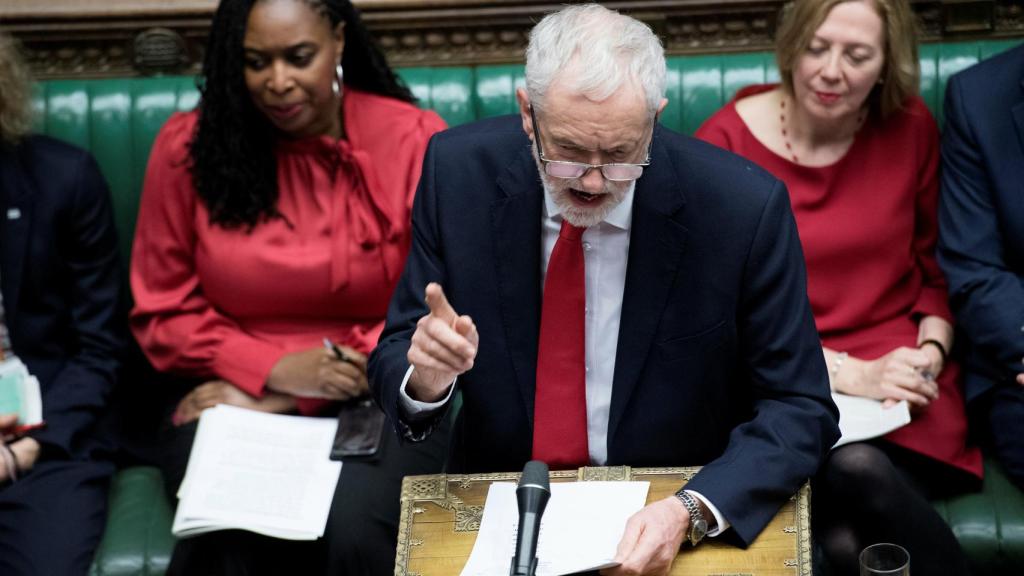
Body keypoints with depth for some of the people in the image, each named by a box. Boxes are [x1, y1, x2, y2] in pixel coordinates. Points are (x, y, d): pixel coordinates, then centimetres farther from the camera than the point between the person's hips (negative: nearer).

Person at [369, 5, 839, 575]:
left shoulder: (744, 206, -14)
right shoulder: (458, 173, -7)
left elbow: (800, 410, -8)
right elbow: (394, 360, 2)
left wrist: (690, 514, -25)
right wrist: (425, 377, -22)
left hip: (663, 522, -1)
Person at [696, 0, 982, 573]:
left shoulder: (911, 128, 6)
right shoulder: (725, 143, -3)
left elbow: (937, 271, 15)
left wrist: (931, 352, -6)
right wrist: (847, 373, -13)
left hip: (898, 387, 1)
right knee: (854, 470, -34)